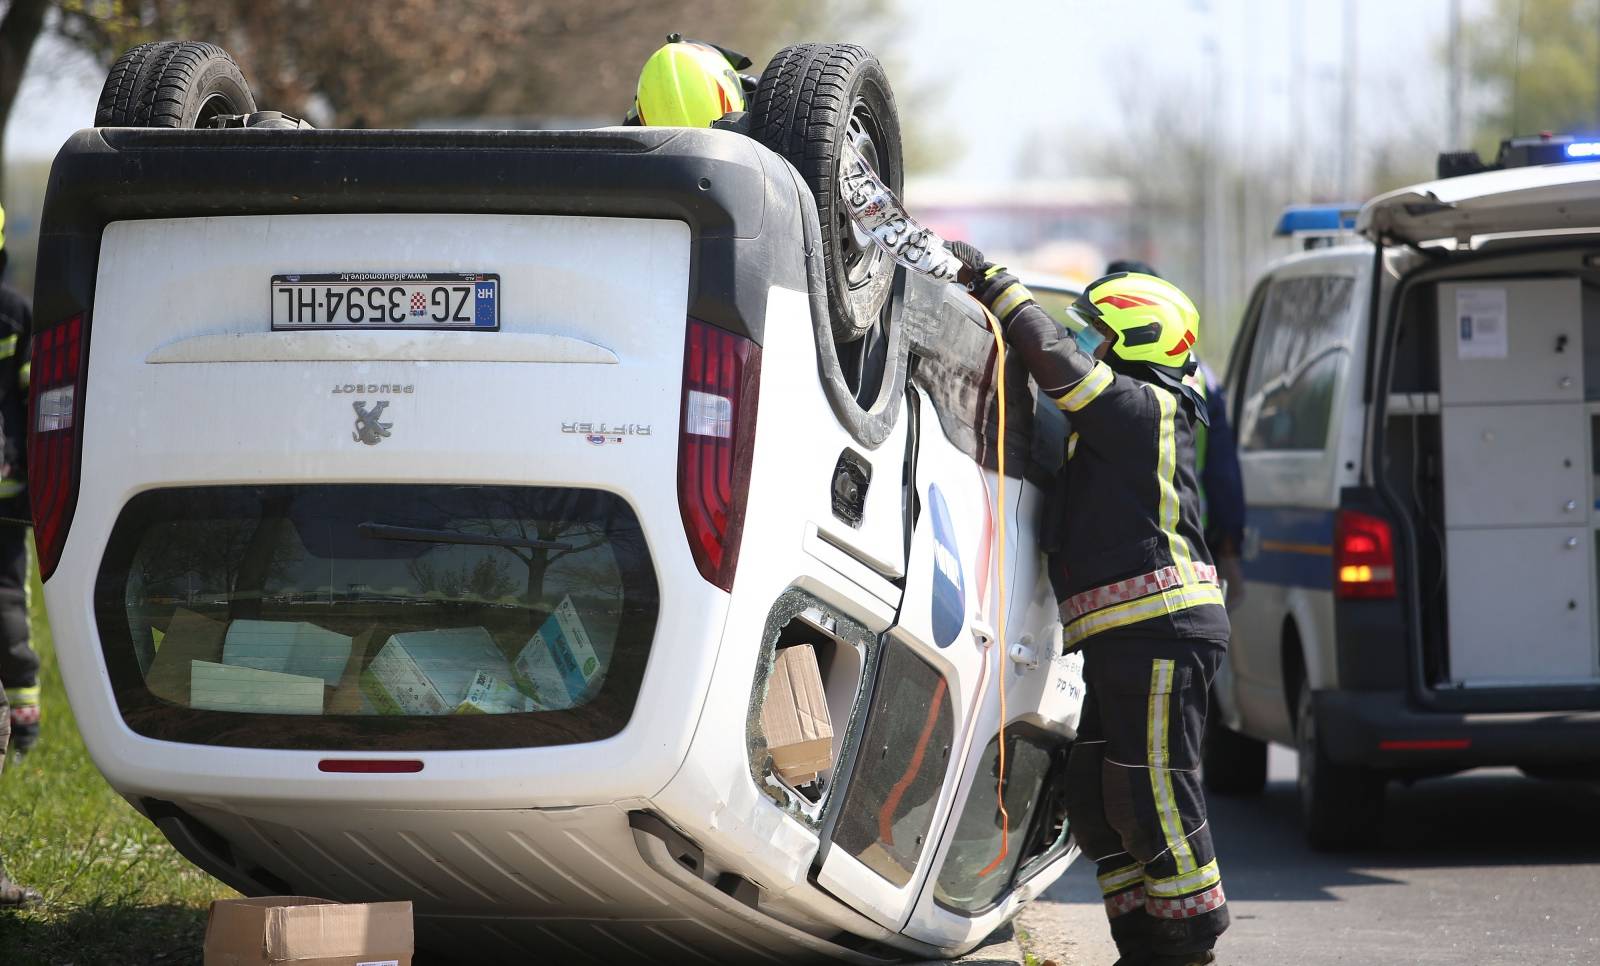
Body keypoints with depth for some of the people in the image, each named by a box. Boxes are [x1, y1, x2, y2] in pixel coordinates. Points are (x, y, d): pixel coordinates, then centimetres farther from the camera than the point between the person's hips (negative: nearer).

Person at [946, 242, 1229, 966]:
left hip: (1158, 627, -11)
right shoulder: (1127, 418, 21)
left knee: (1157, 796, -8)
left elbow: (1057, 362, -19)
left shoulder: (1142, 407, -9)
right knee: (1098, 798, 12)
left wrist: (990, 278, -11)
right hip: (1130, 635, 11)